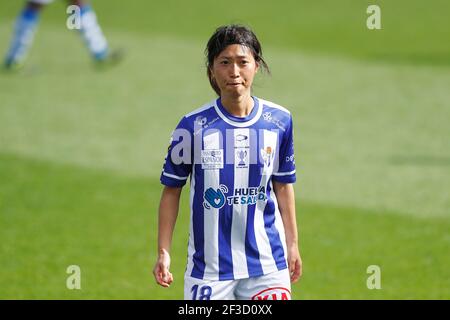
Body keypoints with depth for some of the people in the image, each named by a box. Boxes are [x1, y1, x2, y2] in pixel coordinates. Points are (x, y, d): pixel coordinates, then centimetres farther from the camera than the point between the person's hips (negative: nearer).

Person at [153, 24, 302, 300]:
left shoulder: (279, 121, 1)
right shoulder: (193, 126, -6)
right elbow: (172, 189, 2)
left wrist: (292, 245, 14)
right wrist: (164, 252, -1)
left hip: (267, 263, 2)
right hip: (209, 264, -2)